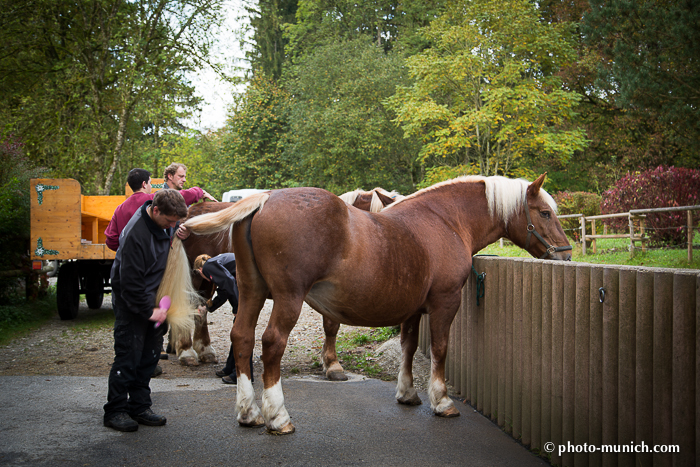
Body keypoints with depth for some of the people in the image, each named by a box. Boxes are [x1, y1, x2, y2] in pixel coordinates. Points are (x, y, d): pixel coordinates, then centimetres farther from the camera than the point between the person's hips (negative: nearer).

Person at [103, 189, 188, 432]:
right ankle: (115, 410, 5)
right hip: (132, 302, -8)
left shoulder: (166, 223, -5)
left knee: (150, 355, 9)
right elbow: (130, 282, -25)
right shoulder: (136, 235, -29)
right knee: (129, 356, -6)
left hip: (155, 297, 8)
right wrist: (149, 311, -18)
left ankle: (139, 407, 18)